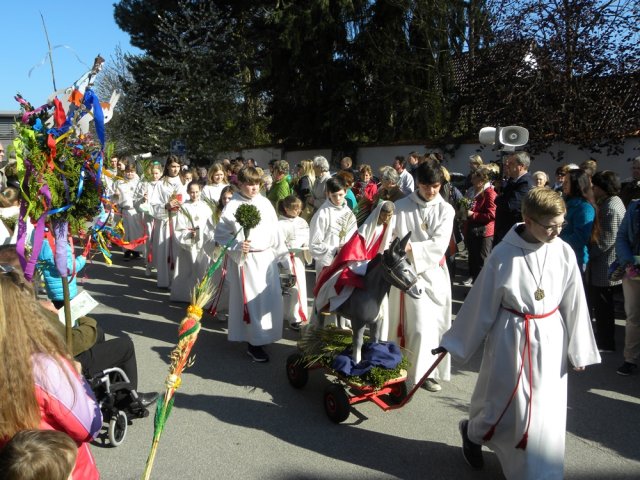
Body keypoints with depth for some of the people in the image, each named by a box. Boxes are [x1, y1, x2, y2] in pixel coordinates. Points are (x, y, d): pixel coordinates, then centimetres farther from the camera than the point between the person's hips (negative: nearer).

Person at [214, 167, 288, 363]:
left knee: (270, 297, 13)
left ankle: (263, 335, 32)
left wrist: (281, 253, 10)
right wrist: (237, 247, -22)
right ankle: (254, 343, 11)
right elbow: (221, 234, -9)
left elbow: (274, 230, 10)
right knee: (251, 299, -1)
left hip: (267, 257, 5)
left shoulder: (265, 203, 5)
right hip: (246, 260, -5)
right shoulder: (232, 207, -9)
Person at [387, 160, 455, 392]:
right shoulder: (401, 207, -2)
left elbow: (439, 244, -9)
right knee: (420, 325, -7)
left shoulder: (446, 210, 2)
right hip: (409, 272, -3)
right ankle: (416, 371, 9)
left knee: (435, 323, 8)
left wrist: (411, 248, -22)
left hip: (435, 272, 3)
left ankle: (429, 371, 22)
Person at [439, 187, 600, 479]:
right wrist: (457, 342, -1)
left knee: (545, 413, 12)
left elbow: (574, 304, 1)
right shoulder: (503, 254, -15)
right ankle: (472, 431, 43)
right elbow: (481, 303, -7)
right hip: (510, 338, -3)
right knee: (502, 403, 10)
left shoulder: (564, 253, -8)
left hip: (550, 338, 3)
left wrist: (578, 349, 7)